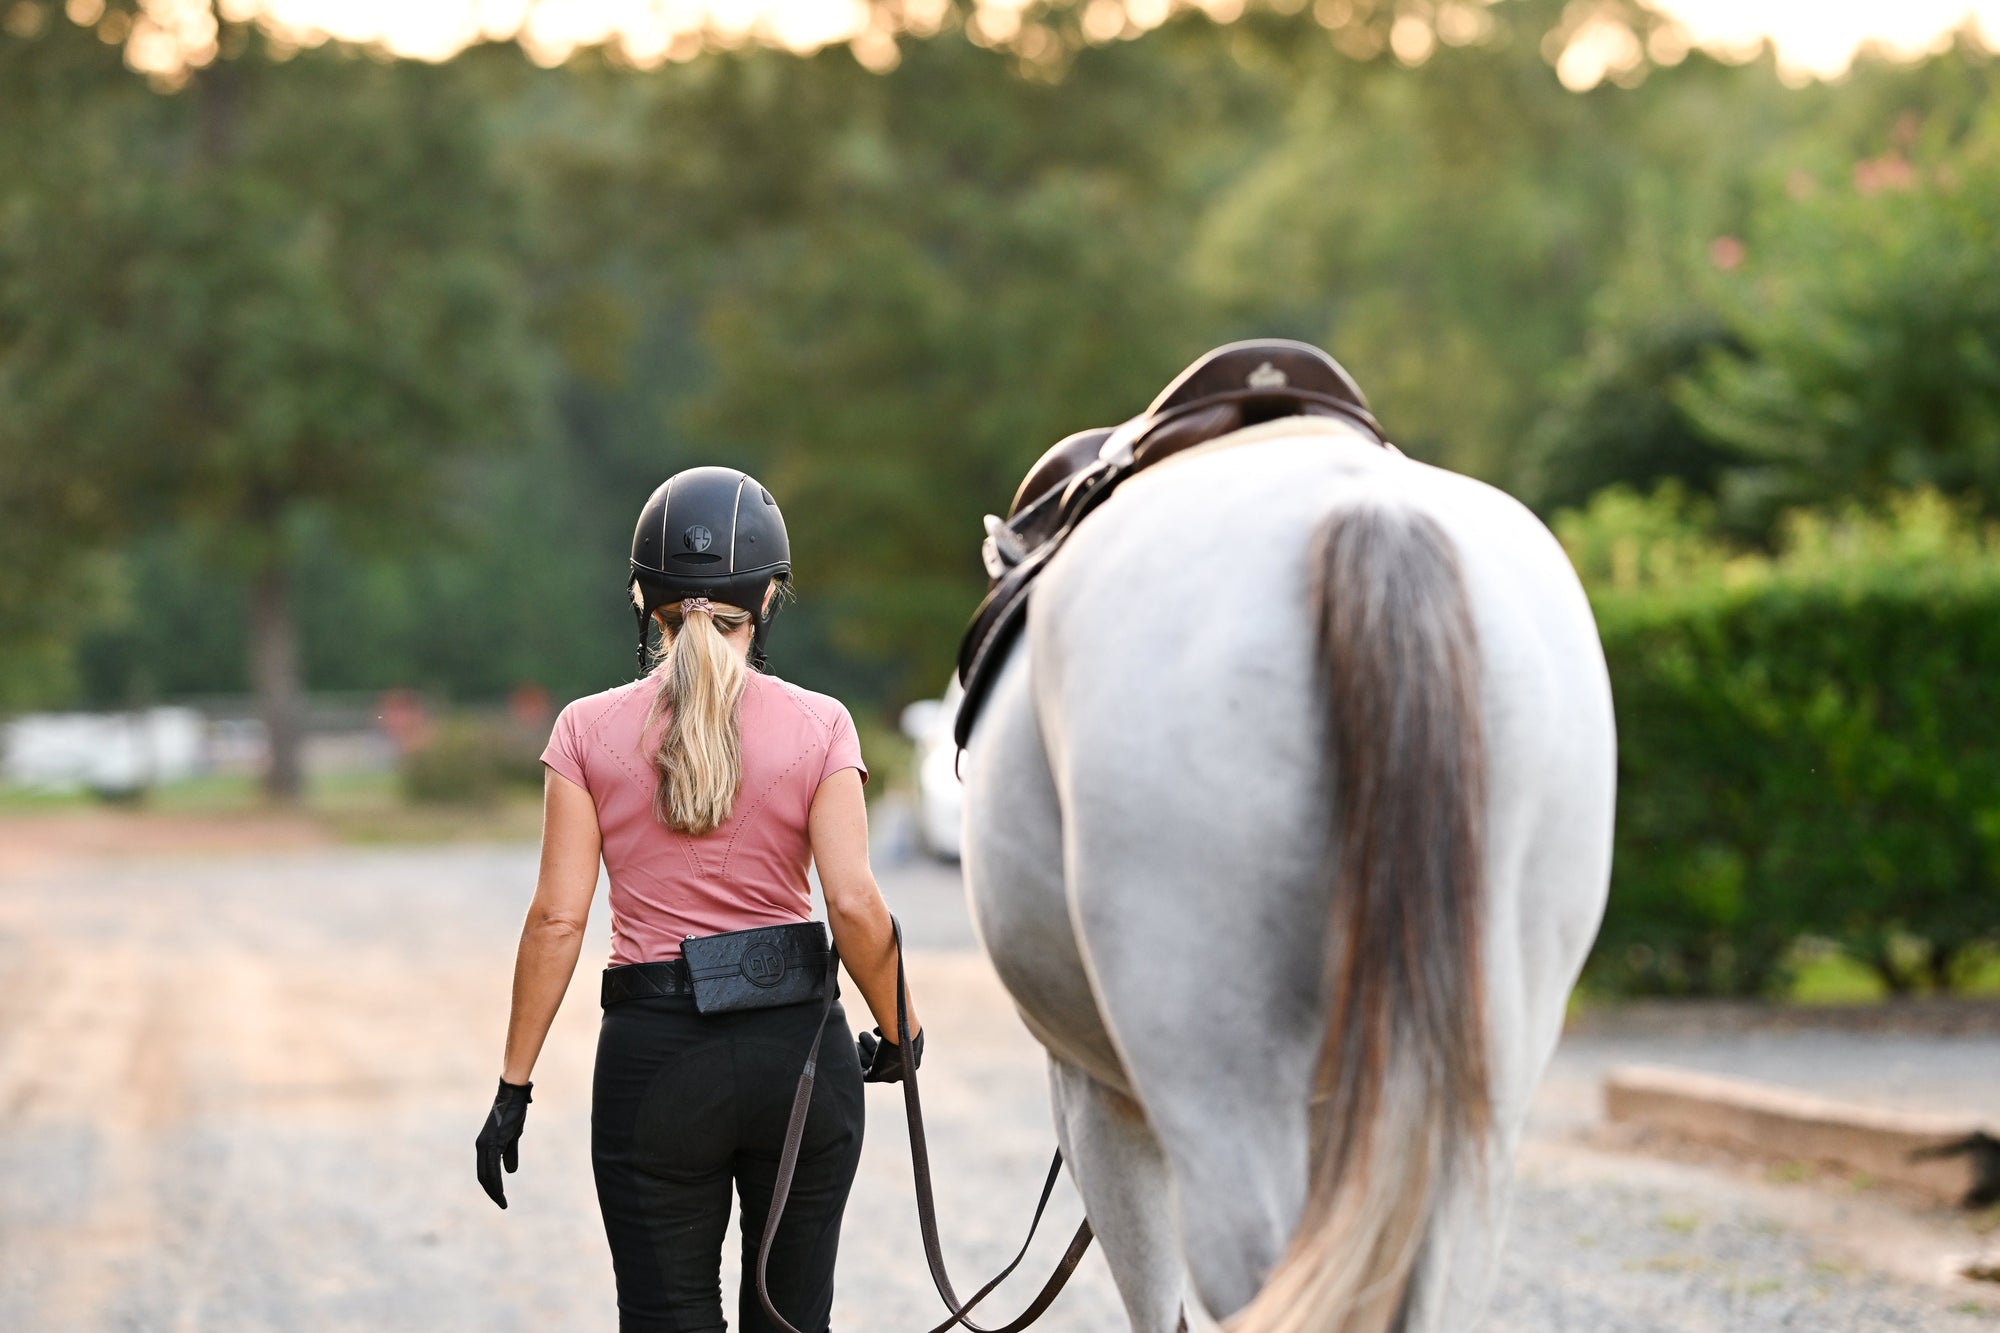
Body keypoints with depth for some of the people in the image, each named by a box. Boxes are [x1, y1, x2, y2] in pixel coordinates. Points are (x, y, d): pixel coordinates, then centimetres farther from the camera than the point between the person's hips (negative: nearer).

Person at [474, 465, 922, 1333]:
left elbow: (558, 918, -6)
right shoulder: (816, 726, -4)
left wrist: (513, 1084, 0)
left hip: (655, 1058, 0)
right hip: (799, 1043, 1)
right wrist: (898, 1032, 5)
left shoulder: (590, 731, -3)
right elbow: (853, 903, -10)